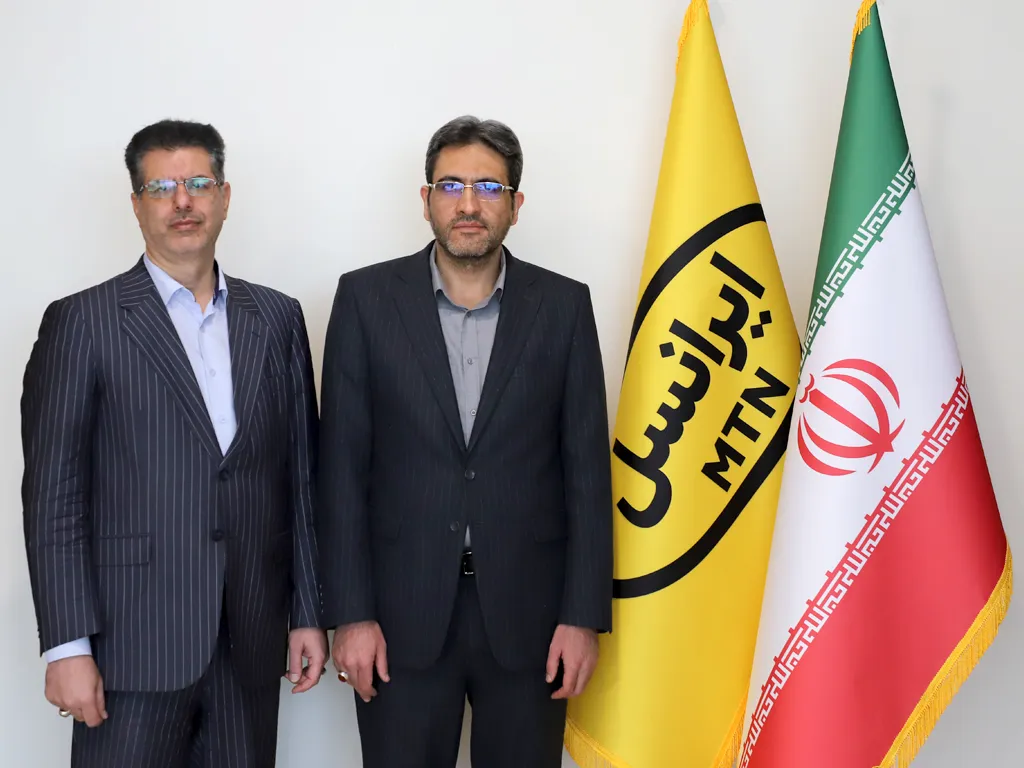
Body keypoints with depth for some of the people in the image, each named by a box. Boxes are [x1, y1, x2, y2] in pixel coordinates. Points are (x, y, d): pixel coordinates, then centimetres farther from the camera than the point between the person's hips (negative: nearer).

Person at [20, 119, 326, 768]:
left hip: (252, 641, 4)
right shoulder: (83, 322, -2)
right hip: (134, 642, -3)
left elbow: (302, 475, 11)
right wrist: (67, 646, -9)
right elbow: (53, 492, -5)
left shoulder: (276, 318, 9)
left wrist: (309, 613, 8)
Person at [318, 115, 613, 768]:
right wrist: (350, 614, -5)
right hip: (402, 612, 0)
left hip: (526, 612, 1)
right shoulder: (367, 298, 0)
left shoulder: (563, 305, 2)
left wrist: (584, 616, -2)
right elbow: (343, 465, -1)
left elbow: (586, 468, 2)